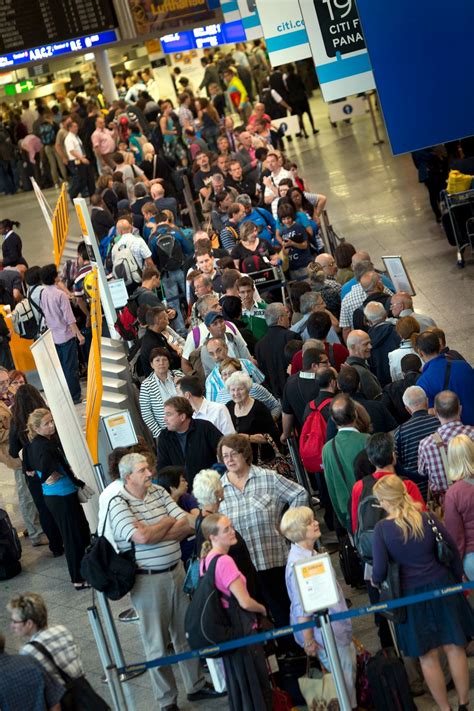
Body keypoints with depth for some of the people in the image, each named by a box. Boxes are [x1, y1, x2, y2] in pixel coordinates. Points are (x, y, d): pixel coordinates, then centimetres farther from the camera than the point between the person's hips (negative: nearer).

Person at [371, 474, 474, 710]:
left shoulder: (382, 529, -14)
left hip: (411, 594, -2)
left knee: (428, 656, 10)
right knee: (454, 647, 11)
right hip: (442, 586, 2)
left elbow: (379, 571, -14)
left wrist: (375, 581, 8)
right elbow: (454, 552, 0)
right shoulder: (428, 519, -7)